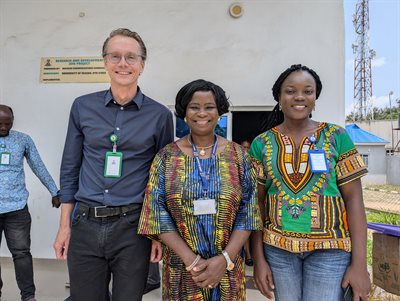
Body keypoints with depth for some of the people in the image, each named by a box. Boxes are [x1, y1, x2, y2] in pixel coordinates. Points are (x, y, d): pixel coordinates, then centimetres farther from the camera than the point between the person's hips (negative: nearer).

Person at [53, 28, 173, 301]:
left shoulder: (160, 115, -2)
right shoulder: (83, 107, 3)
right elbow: (70, 168, 8)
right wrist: (64, 225, 5)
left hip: (133, 227, -1)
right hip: (85, 225, 2)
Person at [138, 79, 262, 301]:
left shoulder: (238, 156, -3)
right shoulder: (166, 157, -4)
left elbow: (248, 212, -3)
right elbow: (158, 213, -7)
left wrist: (225, 259, -13)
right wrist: (192, 260, -14)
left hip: (228, 268, 1)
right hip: (182, 268, 0)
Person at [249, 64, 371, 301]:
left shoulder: (336, 137, -3)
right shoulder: (262, 143, -1)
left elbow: (354, 198, -4)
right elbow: (256, 202, 1)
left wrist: (359, 263, -8)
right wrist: (259, 258, -2)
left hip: (330, 248, -1)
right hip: (278, 247, 1)